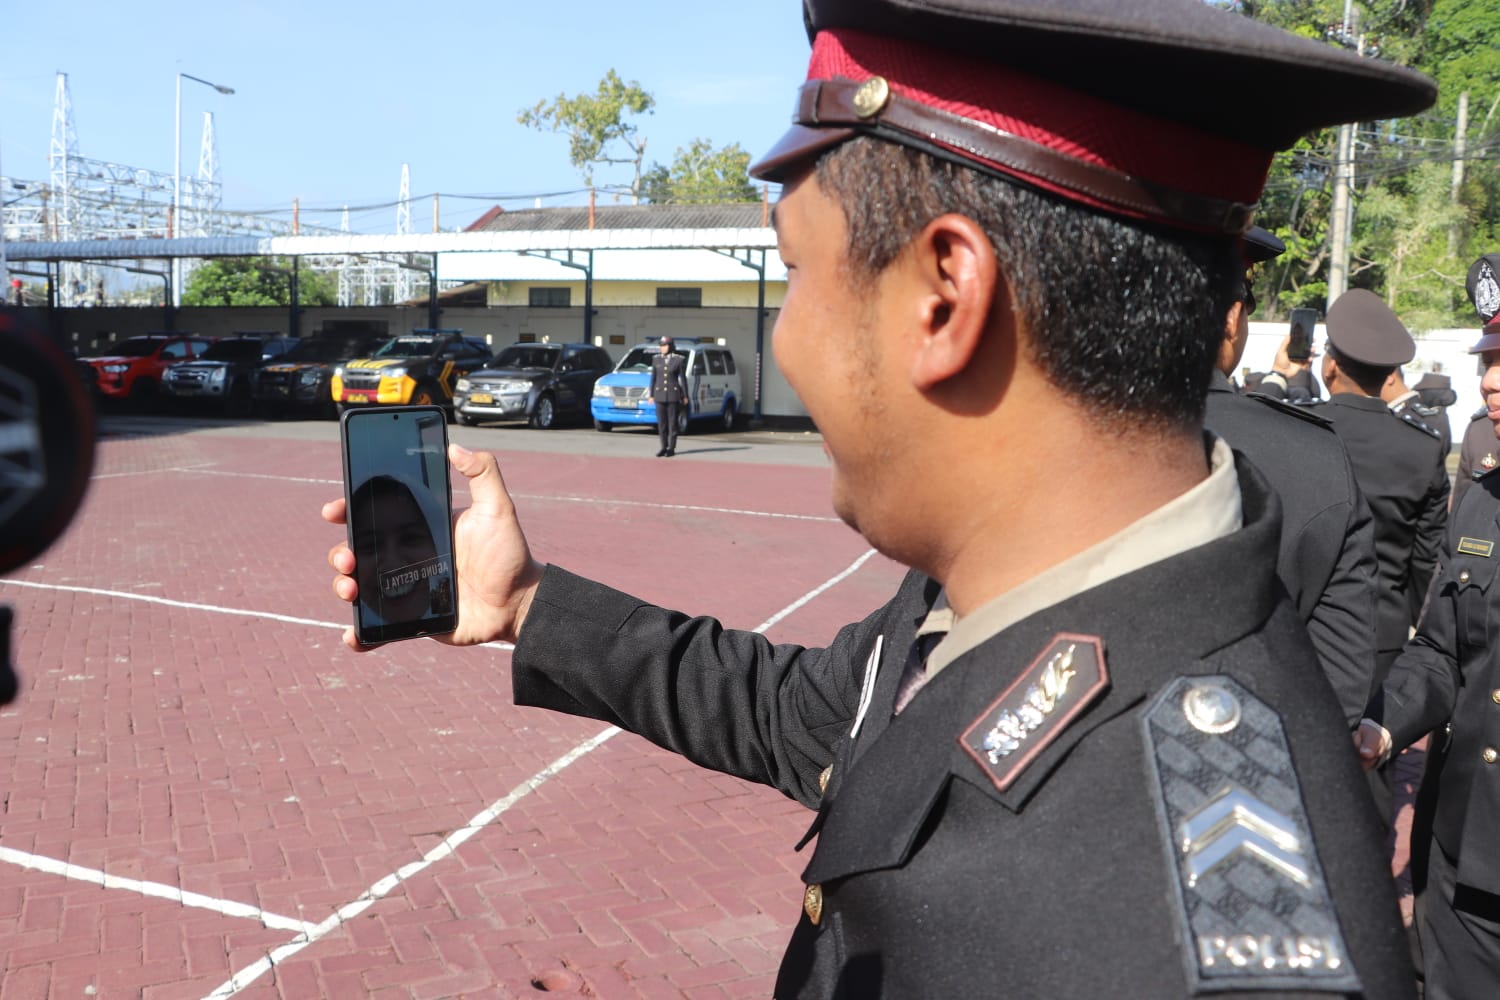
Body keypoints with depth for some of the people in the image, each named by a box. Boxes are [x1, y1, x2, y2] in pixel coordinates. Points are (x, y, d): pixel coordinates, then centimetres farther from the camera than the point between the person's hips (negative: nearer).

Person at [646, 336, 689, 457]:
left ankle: (671, 448, 4)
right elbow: (653, 378, 8)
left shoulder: (678, 360, -3)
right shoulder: (656, 360, 5)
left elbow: (682, 378, 0)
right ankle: (664, 448, 10)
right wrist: (651, 395, 5)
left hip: (673, 394, -3)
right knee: (661, 423, 3)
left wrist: (685, 396, -1)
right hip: (660, 395, 3)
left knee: (672, 422, -2)